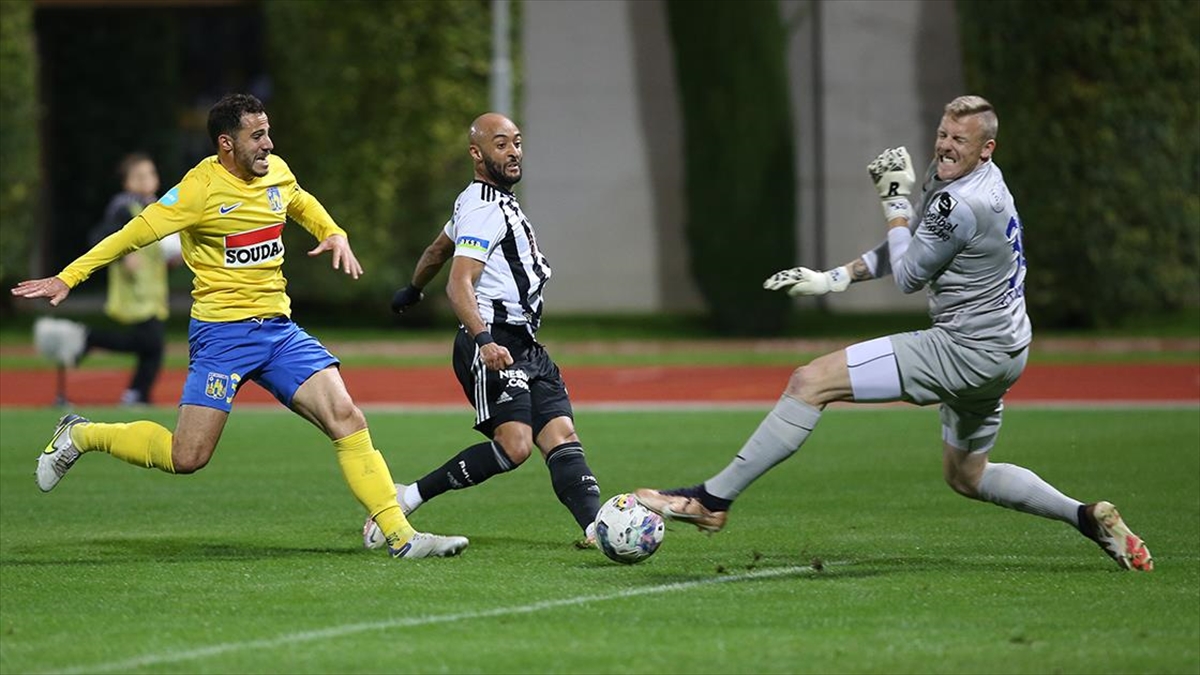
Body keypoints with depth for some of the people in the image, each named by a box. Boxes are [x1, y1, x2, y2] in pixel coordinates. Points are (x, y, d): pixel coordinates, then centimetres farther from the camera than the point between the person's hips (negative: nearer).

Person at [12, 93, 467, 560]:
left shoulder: (276, 172, 6)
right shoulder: (202, 188, -13)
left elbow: (302, 205, 30)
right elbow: (136, 233, -10)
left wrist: (335, 236, 11)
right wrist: (67, 279, -12)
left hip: (279, 328, 6)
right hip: (222, 332, -6)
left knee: (346, 419, -10)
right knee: (187, 458, -7)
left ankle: (398, 534, -8)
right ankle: (80, 436, 17)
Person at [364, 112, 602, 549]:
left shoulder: (487, 202, 21)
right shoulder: (483, 209, -10)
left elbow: (438, 249, 38)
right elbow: (460, 285, -22)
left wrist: (412, 292, 54)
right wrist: (483, 340, -36)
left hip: (524, 347, 10)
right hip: (494, 344, -10)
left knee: (561, 435, -8)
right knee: (514, 444, -22)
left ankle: (595, 526, -22)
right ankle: (405, 500, -13)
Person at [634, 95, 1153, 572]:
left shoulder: (963, 204, -23)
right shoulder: (948, 175, 8)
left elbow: (908, 277, -11)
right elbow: (909, 250, 19)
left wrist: (895, 202, -2)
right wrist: (836, 278, 8)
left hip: (965, 351, -11)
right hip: (1001, 350, 11)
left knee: (811, 382, -13)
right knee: (967, 476, 29)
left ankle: (712, 500, -12)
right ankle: (1089, 519, 24)